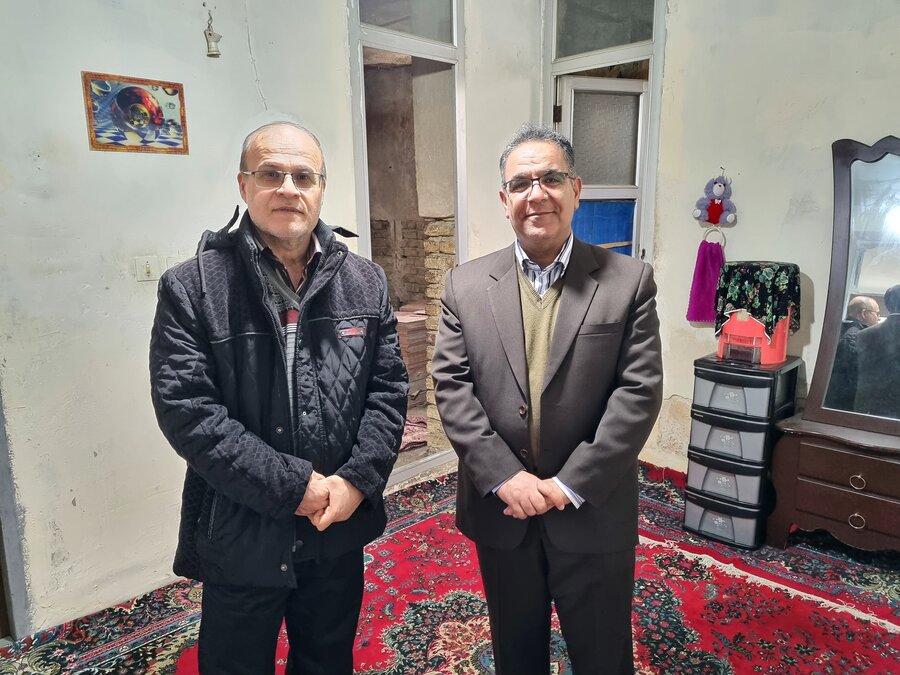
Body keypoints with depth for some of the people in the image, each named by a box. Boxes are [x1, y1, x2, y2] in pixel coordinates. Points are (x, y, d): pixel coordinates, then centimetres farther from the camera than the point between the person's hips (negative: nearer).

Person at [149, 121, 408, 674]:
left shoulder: (366, 283, 0)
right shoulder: (192, 289, -10)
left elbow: (388, 388, 0)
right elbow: (185, 410, -16)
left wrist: (358, 480, -13)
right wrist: (293, 486, -19)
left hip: (341, 529, 3)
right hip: (239, 540, -2)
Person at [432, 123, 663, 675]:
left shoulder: (629, 281, -6)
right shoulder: (466, 284, -1)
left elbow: (639, 391, -11)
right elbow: (452, 386, -6)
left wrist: (570, 484, -16)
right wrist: (504, 476, -15)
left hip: (593, 513, -1)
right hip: (499, 510, 2)